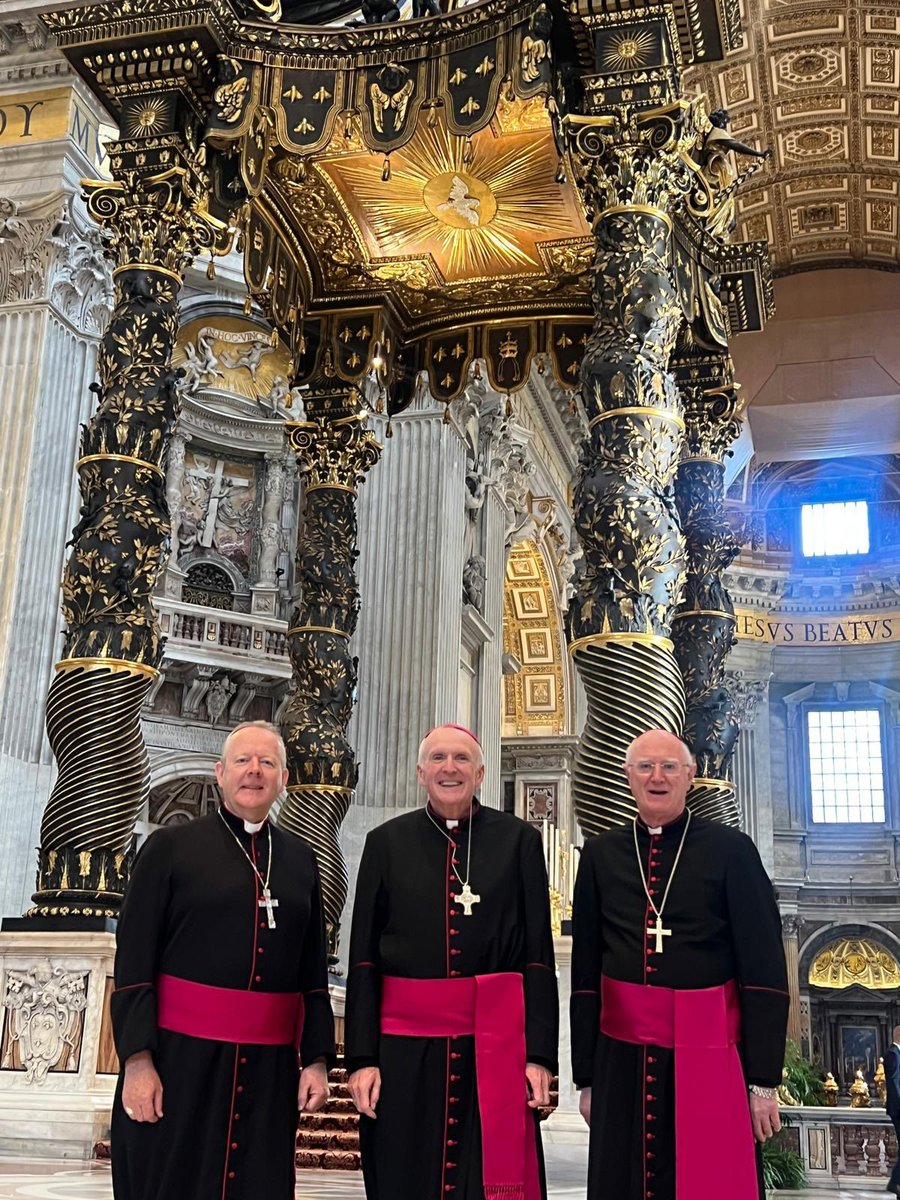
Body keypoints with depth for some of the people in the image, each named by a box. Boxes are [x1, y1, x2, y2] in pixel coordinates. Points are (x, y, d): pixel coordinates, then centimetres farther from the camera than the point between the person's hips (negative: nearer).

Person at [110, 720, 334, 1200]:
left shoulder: (300, 859, 10)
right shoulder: (170, 846, 0)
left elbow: (314, 969, 12)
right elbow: (133, 962, -4)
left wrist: (316, 1059, 5)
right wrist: (137, 1060, -10)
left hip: (270, 1069, 3)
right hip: (179, 1057, -3)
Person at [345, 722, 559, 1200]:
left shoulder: (519, 841, 3)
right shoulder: (386, 842, 5)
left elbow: (539, 956, 1)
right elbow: (363, 960, 4)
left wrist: (539, 1054, -4)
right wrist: (361, 1057, -1)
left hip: (495, 1048, -1)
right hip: (404, 1051, 1)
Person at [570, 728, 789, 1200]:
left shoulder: (732, 850, -2)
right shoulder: (600, 855, 5)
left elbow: (765, 970, -3)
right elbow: (585, 971, 8)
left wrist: (764, 1079, -5)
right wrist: (585, 1075, 8)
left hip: (710, 1060, -2)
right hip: (620, 1060, 2)